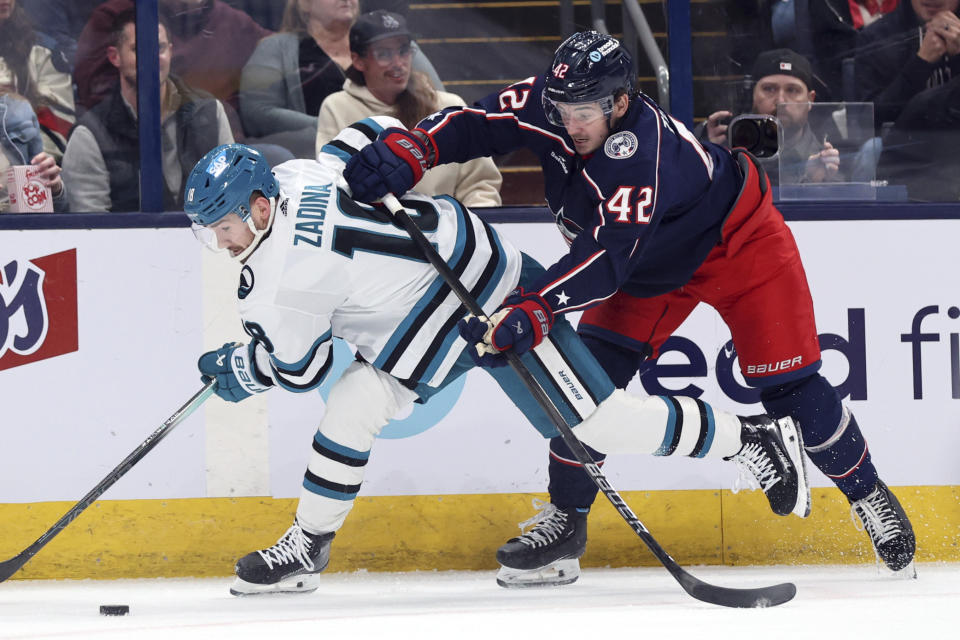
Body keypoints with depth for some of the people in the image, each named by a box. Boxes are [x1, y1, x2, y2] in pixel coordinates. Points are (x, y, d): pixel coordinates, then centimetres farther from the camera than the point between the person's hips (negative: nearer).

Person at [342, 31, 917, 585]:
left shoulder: (643, 154, -42)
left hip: (738, 241, -7)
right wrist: (406, 151, -40)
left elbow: (608, 256, -50)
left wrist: (532, 311, -61)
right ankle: (567, 520, 7)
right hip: (655, 265, 7)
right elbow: (473, 125, -20)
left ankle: (868, 494, 12)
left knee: (789, 385, -9)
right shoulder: (548, 104, -23)